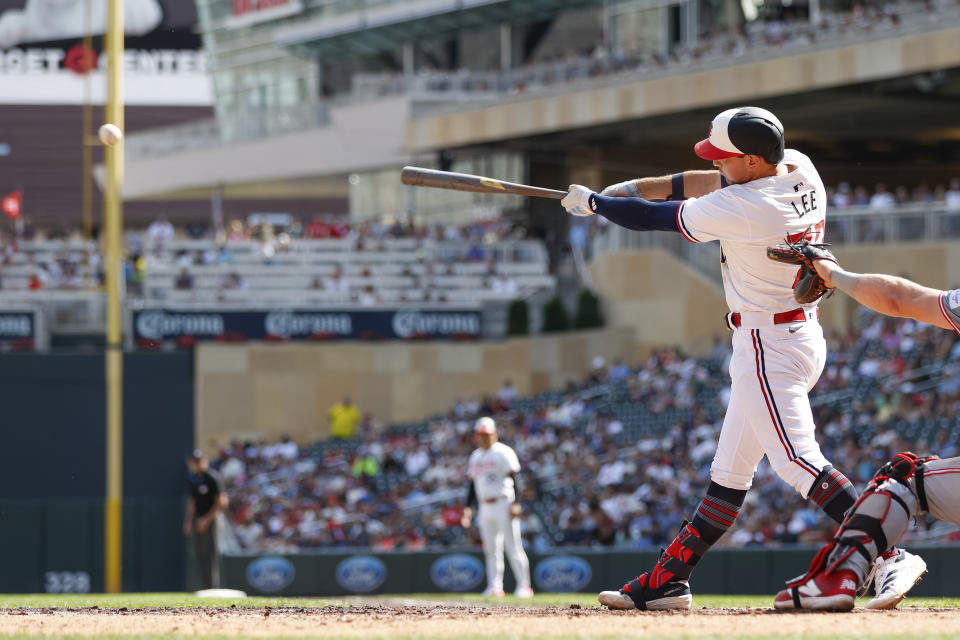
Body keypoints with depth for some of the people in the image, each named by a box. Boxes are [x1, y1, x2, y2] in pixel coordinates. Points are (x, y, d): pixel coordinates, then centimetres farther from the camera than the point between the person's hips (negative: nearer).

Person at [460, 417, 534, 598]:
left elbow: (514, 479, -10)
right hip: (485, 507, 7)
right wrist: (468, 507, 15)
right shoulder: (475, 457, 17)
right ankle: (494, 586, 5)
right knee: (491, 550, 4)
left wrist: (515, 504, -18)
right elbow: (473, 484, 22)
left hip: (503, 504, -7)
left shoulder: (503, 452, -5)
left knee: (513, 548, -9)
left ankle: (524, 586, -8)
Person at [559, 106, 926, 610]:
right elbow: (714, 184, 17)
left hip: (768, 344, -10)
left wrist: (591, 202, 7)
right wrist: (636, 187, 16)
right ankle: (669, 579, 19)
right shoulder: (800, 169, 1)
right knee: (730, 470, 13)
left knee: (797, 460, -17)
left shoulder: (742, 208, -23)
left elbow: (652, 219, -10)